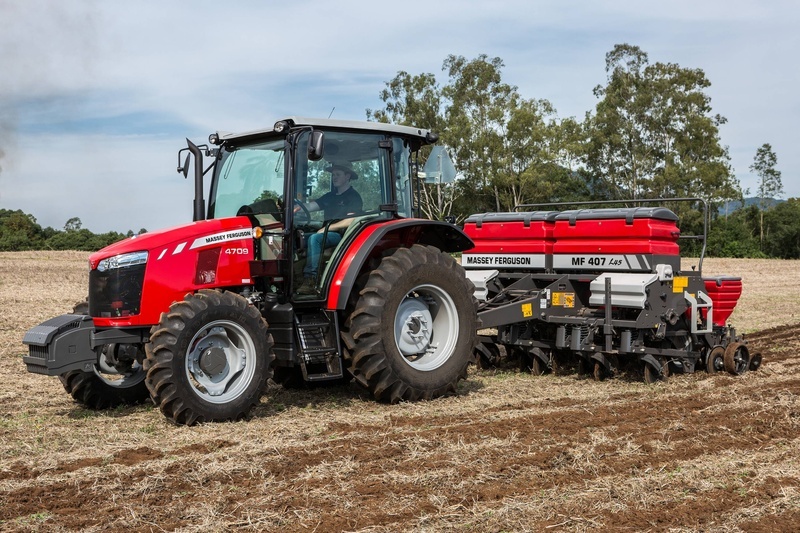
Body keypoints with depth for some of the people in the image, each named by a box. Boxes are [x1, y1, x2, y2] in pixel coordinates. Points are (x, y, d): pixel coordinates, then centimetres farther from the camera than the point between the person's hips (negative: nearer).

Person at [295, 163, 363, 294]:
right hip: (326, 234, 8)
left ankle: (311, 279, -39)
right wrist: (299, 207, -10)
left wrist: (328, 228, -16)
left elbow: (351, 221, -12)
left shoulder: (354, 197, 1)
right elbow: (312, 206, 12)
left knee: (314, 238, -34)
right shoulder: (330, 196, 24)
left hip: (342, 235, -8)